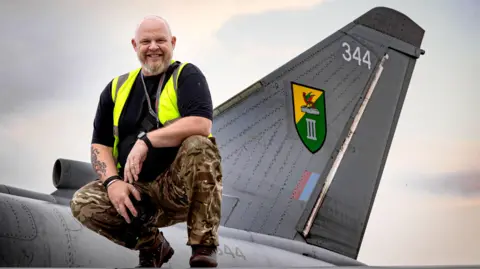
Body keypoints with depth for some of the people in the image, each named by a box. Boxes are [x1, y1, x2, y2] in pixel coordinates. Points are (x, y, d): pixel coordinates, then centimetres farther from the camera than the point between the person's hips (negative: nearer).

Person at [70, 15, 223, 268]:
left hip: (181, 186, -4)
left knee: (199, 145, -33)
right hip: (136, 189, 4)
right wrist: (112, 181, -11)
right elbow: (100, 144, 9)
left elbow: (201, 124, -22)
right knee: (83, 203, -19)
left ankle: (204, 247, -23)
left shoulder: (186, 75, -3)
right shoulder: (117, 88, 10)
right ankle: (152, 245, 5)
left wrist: (146, 140, -27)